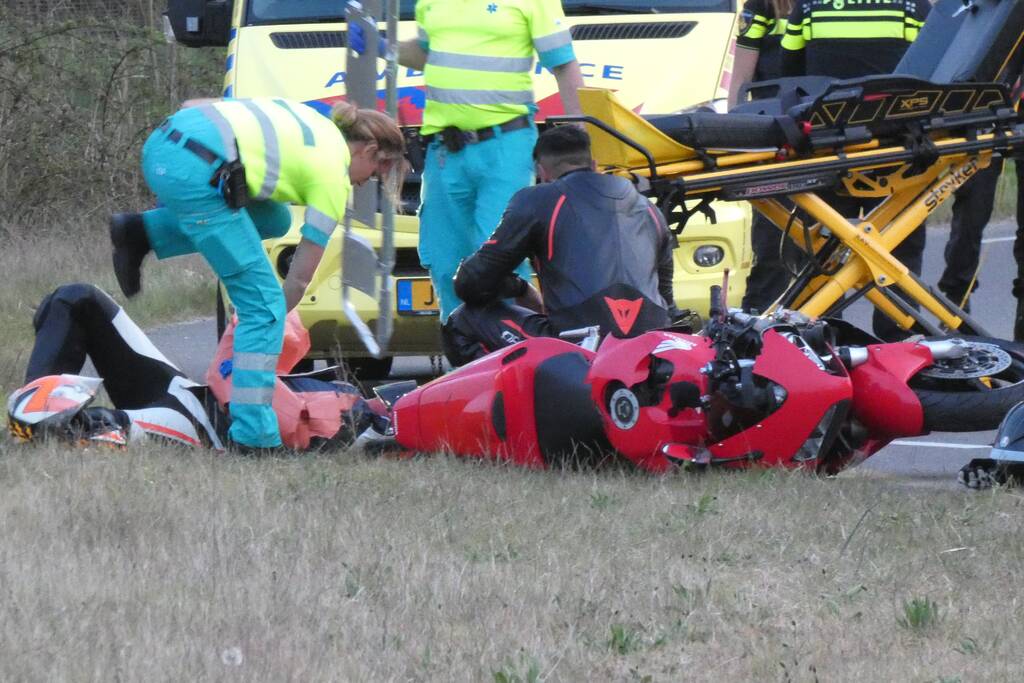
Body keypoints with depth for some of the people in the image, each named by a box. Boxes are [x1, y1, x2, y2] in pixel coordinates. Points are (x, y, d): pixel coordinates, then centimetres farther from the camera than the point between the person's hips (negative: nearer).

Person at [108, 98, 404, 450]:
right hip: (194, 171, -8)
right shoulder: (334, 174, 9)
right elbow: (302, 275, 11)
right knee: (263, 304, -1)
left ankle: (142, 233, 18)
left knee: (272, 220, 27)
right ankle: (254, 435, -6)